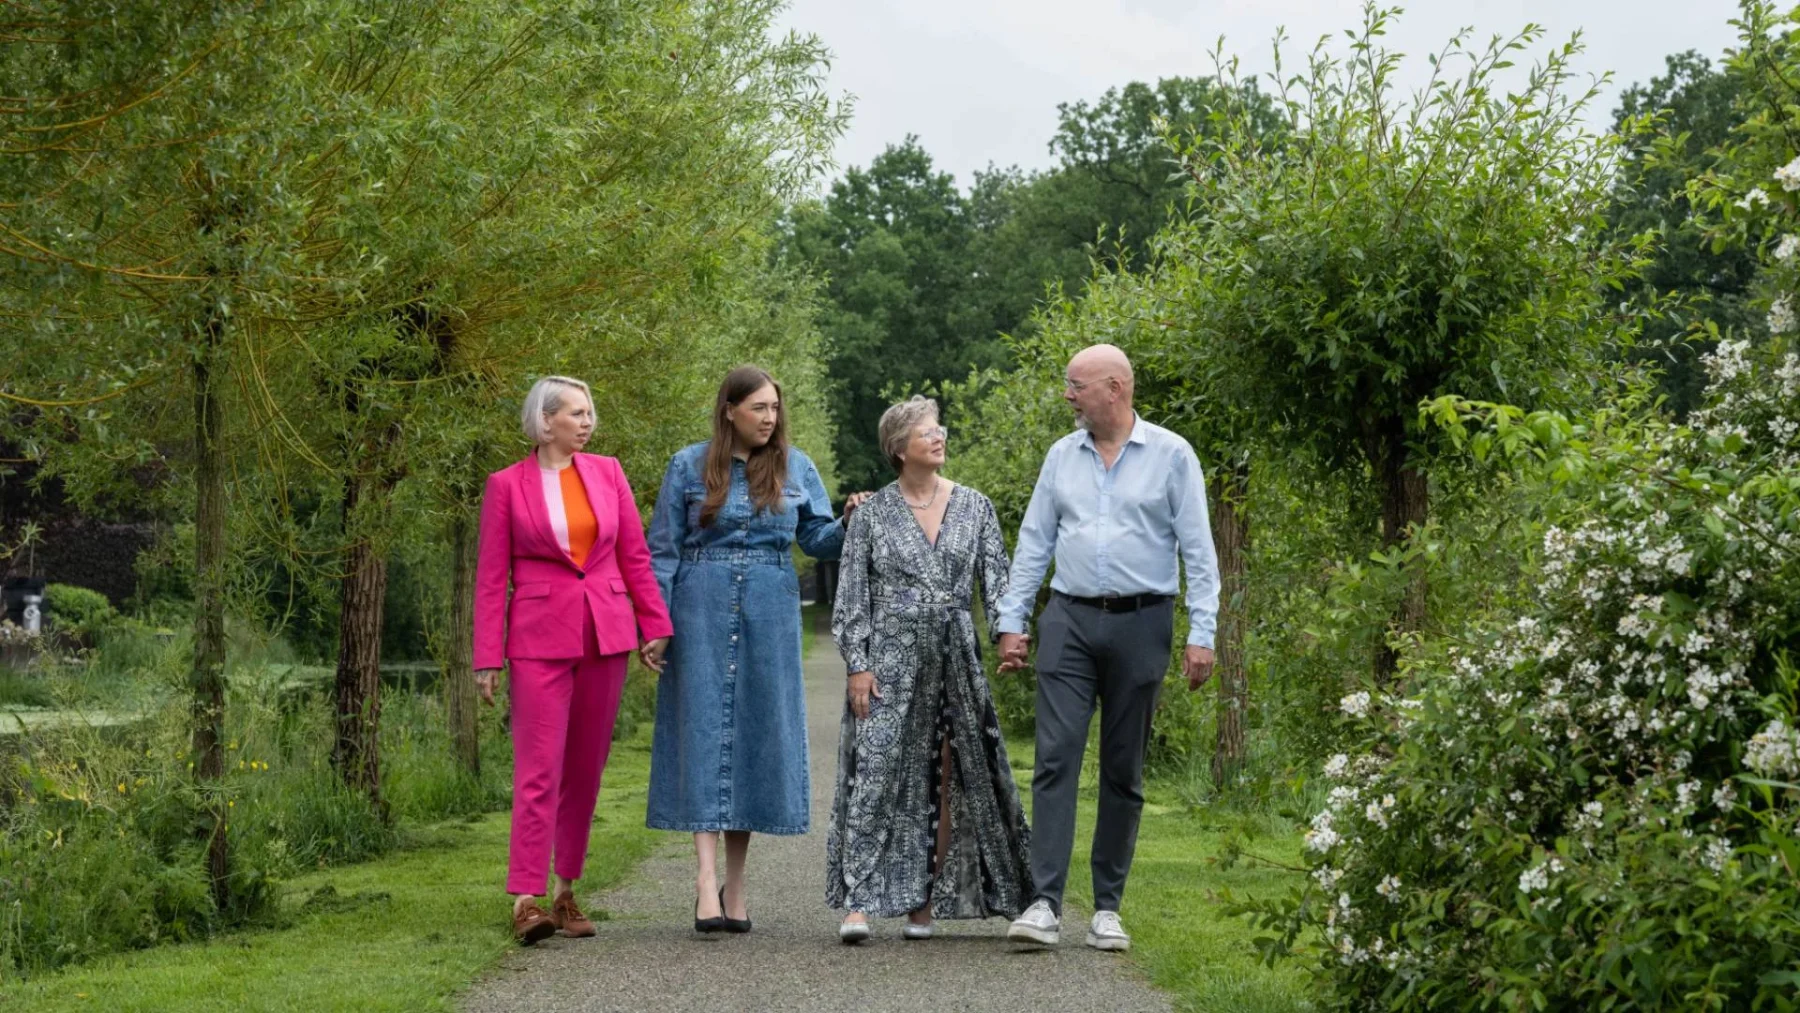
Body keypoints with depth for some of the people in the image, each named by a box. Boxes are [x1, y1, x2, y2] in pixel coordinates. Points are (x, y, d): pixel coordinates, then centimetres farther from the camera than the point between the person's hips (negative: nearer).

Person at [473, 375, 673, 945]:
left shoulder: (607, 472, 8)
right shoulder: (507, 485, -1)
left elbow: (634, 556, 11)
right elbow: (491, 576, 0)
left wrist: (655, 626, 6)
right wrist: (486, 659, -4)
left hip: (605, 635, 4)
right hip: (540, 637, -4)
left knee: (585, 768, 7)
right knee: (539, 769, -10)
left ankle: (565, 892, 17)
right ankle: (525, 900, -13)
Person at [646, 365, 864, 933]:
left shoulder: (795, 468, 9)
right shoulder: (690, 467, 3)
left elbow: (817, 539, 7)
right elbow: (662, 549, 3)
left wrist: (849, 526, -14)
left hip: (769, 613, 2)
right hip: (703, 610, -2)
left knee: (756, 733, 4)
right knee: (704, 728, -8)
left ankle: (736, 881, 13)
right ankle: (707, 877, -13)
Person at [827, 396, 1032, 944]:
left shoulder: (974, 507, 9)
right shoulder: (872, 513, 3)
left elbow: (997, 580, 6)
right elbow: (852, 597, 2)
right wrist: (857, 665, -7)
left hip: (954, 660, 3)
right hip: (890, 659, -2)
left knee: (942, 780, 3)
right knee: (875, 774, -10)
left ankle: (923, 904, 10)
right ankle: (859, 904, -11)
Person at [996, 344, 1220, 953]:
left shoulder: (1170, 455, 1)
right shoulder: (1062, 456, 11)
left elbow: (1198, 550, -1)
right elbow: (1034, 542, 14)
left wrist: (1201, 633, -8)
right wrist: (1011, 622, 7)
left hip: (1140, 623, -2)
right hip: (1069, 621, 2)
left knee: (1124, 771, 4)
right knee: (1056, 758, -9)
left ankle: (1108, 908, 12)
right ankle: (1044, 903, -13)